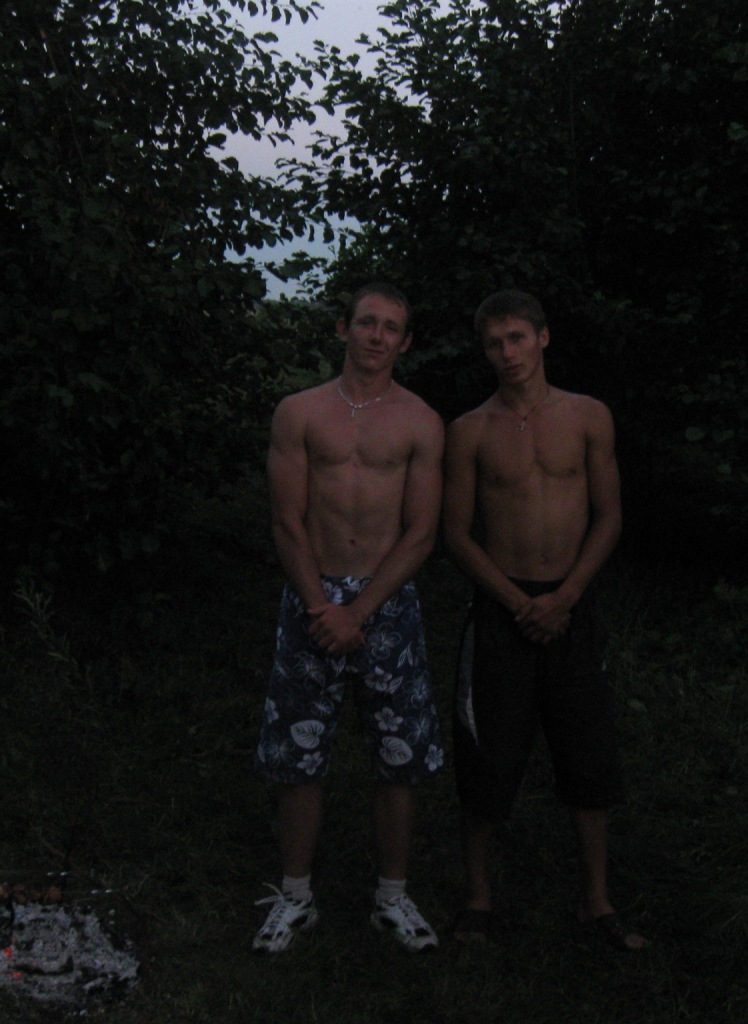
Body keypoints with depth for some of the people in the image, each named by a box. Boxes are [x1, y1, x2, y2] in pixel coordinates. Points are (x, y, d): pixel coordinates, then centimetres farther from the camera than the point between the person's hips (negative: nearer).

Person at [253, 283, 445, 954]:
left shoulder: (421, 424, 2)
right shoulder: (299, 414, 4)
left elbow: (421, 534, -3)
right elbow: (288, 522, -1)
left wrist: (358, 613, -12)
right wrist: (321, 607, -11)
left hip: (388, 600, 0)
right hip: (313, 597, 0)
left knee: (400, 759, 5)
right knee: (298, 757, 6)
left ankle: (393, 897, 23)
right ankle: (296, 897, 23)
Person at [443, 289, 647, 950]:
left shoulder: (588, 417, 3)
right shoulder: (470, 431, 1)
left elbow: (609, 518, 2)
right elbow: (457, 532, 0)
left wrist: (564, 597, -10)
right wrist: (518, 602, -11)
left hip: (572, 607, 1)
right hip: (500, 609, -1)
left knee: (591, 758, 7)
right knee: (487, 759, 3)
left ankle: (597, 901, 24)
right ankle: (479, 898, 21)